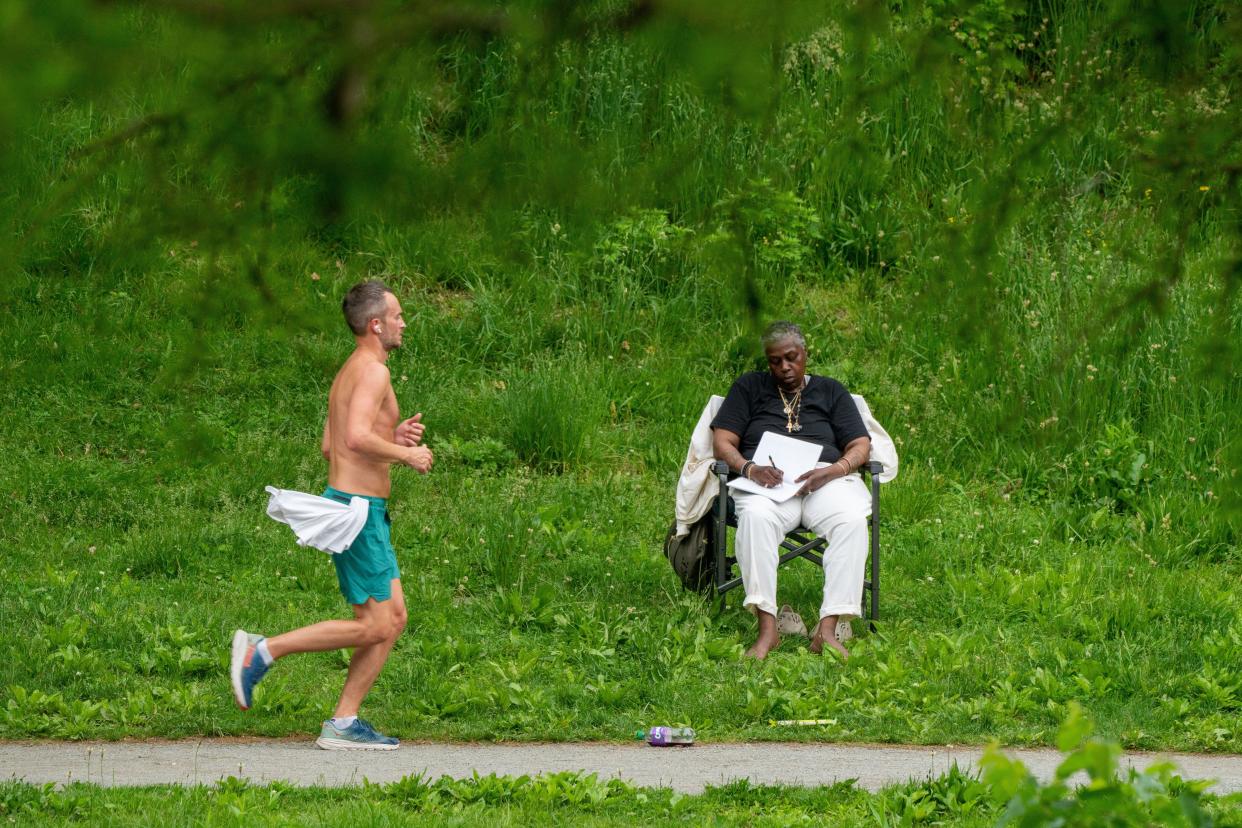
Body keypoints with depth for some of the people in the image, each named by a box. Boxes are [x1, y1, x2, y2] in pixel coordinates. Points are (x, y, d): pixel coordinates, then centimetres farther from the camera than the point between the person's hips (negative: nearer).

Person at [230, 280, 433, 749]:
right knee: (373, 627, -8)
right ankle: (261, 651, -4)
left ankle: (343, 724, 7)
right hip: (358, 508, -10)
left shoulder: (350, 373, 17)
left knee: (393, 618, 9)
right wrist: (405, 454, -15)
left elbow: (330, 445, 22)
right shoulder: (372, 371, -14)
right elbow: (356, 437, -29)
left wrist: (391, 437, 16)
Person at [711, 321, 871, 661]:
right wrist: (748, 468, -12)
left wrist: (835, 470, -11)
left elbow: (860, 447, 12)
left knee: (852, 520, -35)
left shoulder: (830, 391, 24)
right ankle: (767, 629, -45)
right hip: (767, 477, -1)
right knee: (756, 517, -39)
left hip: (825, 477, 1)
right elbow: (722, 442, 10)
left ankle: (828, 629, -40)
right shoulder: (749, 387, 22)